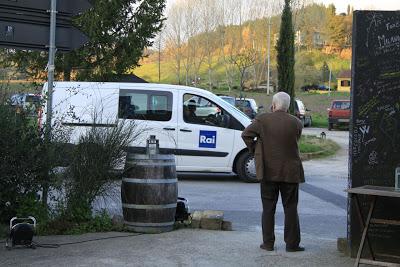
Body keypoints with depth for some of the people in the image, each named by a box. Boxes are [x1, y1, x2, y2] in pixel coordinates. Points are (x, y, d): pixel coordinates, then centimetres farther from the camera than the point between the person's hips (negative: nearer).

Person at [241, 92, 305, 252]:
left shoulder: (262, 120, -7)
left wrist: (254, 149, 3)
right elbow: (295, 142, 5)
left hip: (268, 171, 0)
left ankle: (268, 242, 11)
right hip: (290, 171, 0)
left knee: (268, 208, 9)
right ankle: (292, 244, 10)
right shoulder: (296, 123, -3)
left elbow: (246, 134, -9)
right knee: (290, 209, 8)